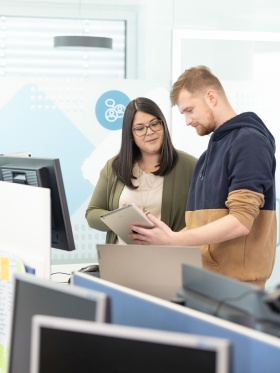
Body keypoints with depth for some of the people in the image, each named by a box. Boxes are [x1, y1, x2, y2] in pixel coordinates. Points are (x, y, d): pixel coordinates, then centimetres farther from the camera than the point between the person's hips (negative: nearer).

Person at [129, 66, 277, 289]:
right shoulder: (215, 146, 19)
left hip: (235, 283, -8)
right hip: (206, 276, 8)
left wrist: (174, 240, -23)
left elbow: (241, 221, -19)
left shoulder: (248, 141, -10)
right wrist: (162, 241, 3)